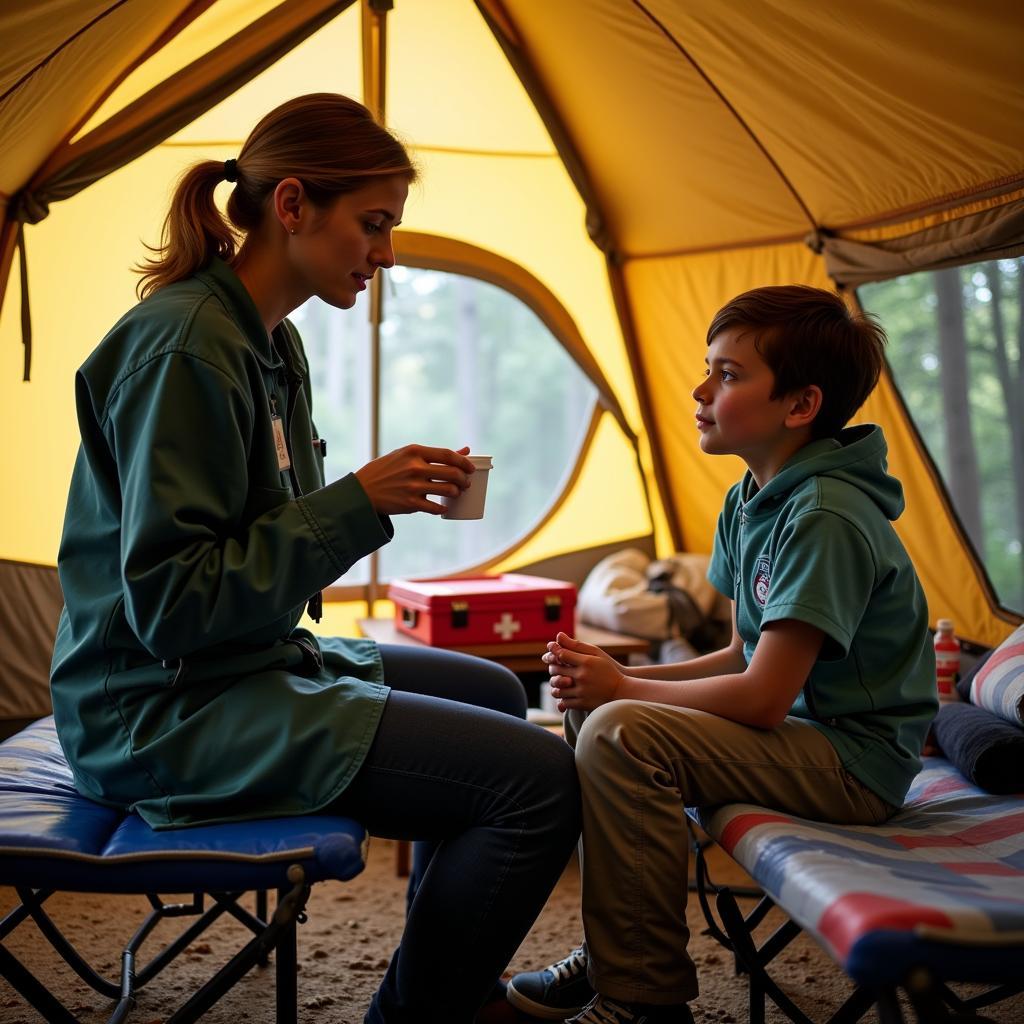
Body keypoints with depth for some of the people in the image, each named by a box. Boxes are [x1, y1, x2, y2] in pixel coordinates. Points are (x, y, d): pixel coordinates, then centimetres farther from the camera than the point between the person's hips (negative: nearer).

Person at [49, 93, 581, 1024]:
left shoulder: (272, 342, 10)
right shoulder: (186, 345, -20)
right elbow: (168, 602, -24)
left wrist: (384, 496, 2)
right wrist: (358, 502, -22)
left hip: (251, 665, 10)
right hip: (162, 714, -10)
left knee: (495, 694, 23)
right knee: (537, 777, -19)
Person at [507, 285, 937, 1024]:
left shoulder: (826, 518, -22)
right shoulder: (753, 499, 8)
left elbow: (762, 697, -25)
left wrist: (624, 689, -12)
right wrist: (614, 678, -1)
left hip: (856, 761, -10)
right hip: (801, 723, 10)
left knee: (620, 734, -25)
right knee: (587, 704, 9)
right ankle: (612, 953, 16)